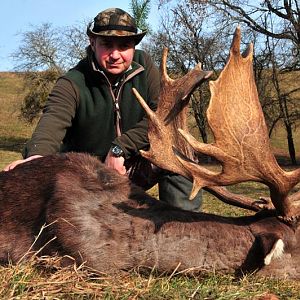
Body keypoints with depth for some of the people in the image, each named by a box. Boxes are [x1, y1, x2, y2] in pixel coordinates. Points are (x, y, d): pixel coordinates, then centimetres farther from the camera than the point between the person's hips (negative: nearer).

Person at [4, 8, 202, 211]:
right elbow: (54, 120, -35)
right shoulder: (72, 83, -16)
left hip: (138, 165, 2)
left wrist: (120, 148, -23)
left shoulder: (144, 66, -7)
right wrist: (38, 154, -57)